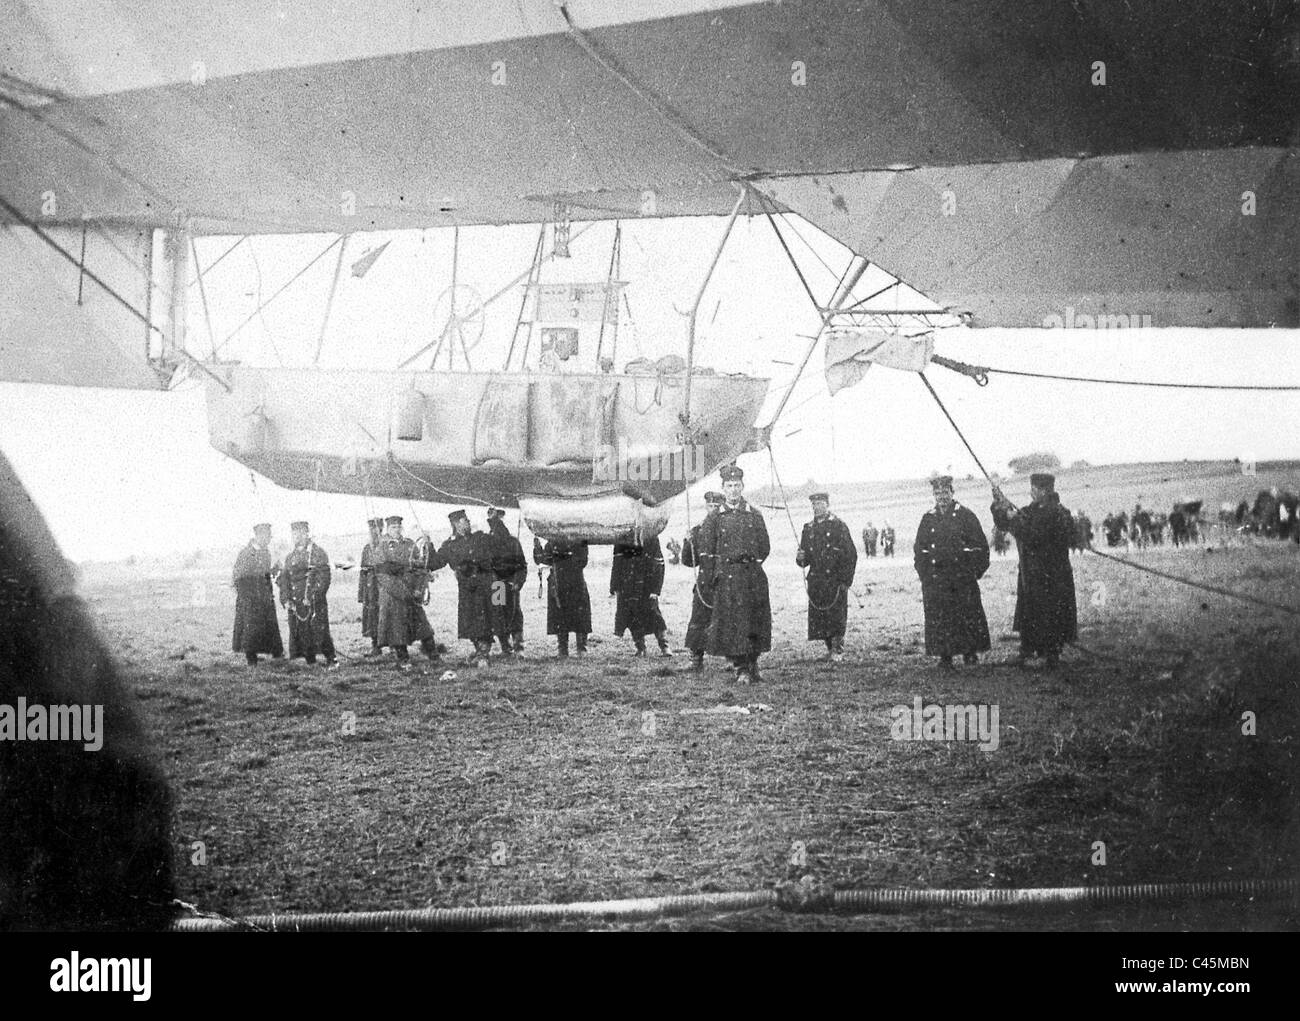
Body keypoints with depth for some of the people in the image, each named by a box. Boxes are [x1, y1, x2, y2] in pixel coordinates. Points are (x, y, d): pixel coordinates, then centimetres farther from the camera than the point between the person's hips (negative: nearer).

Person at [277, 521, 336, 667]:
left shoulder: (318, 554, -2)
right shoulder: (290, 557, 15)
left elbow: (323, 579, -9)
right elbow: (284, 579, 14)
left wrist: (311, 598, -17)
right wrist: (285, 599, -1)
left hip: (315, 602, -5)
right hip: (295, 604, 5)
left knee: (320, 631, -9)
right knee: (300, 635, 2)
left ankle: (330, 660, -1)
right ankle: (310, 663, 9)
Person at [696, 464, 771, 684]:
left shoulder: (755, 516, 10)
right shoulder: (714, 519, 6)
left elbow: (764, 548, 15)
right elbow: (706, 552, 4)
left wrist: (751, 564, 7)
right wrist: (706, 582, -1)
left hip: (753, 577, 1)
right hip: (725, 577, -1)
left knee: (755, 624, 2)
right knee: (730, 623, -7)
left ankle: (752, 665, 14)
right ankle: (741, 668, -3)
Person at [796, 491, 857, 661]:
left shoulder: (839, 526, 0)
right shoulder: (808, 529, 14)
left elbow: (851, 555, -3)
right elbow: (805, 559, 19)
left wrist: (845, 580, -9)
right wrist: (801, 558, -6)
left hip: (836, 580, -4)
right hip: (816, 582, 5)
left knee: (837, 616, -6)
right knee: (818, 618, 3)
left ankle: (838, 650, 2)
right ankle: (830, 648, 14)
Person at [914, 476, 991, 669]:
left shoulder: (965, 515, 1)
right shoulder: (928, 518, 10)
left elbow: (980, 545, 3)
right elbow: (919, 549, 15)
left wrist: (976, 571, -3)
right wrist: (924, 572, 5)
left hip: (962, 576, -2)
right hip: (935, 578, 2)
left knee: (968, 615, -1)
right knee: (938, 618, -2)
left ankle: (970, 651, 13)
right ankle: (944, 656, 3)